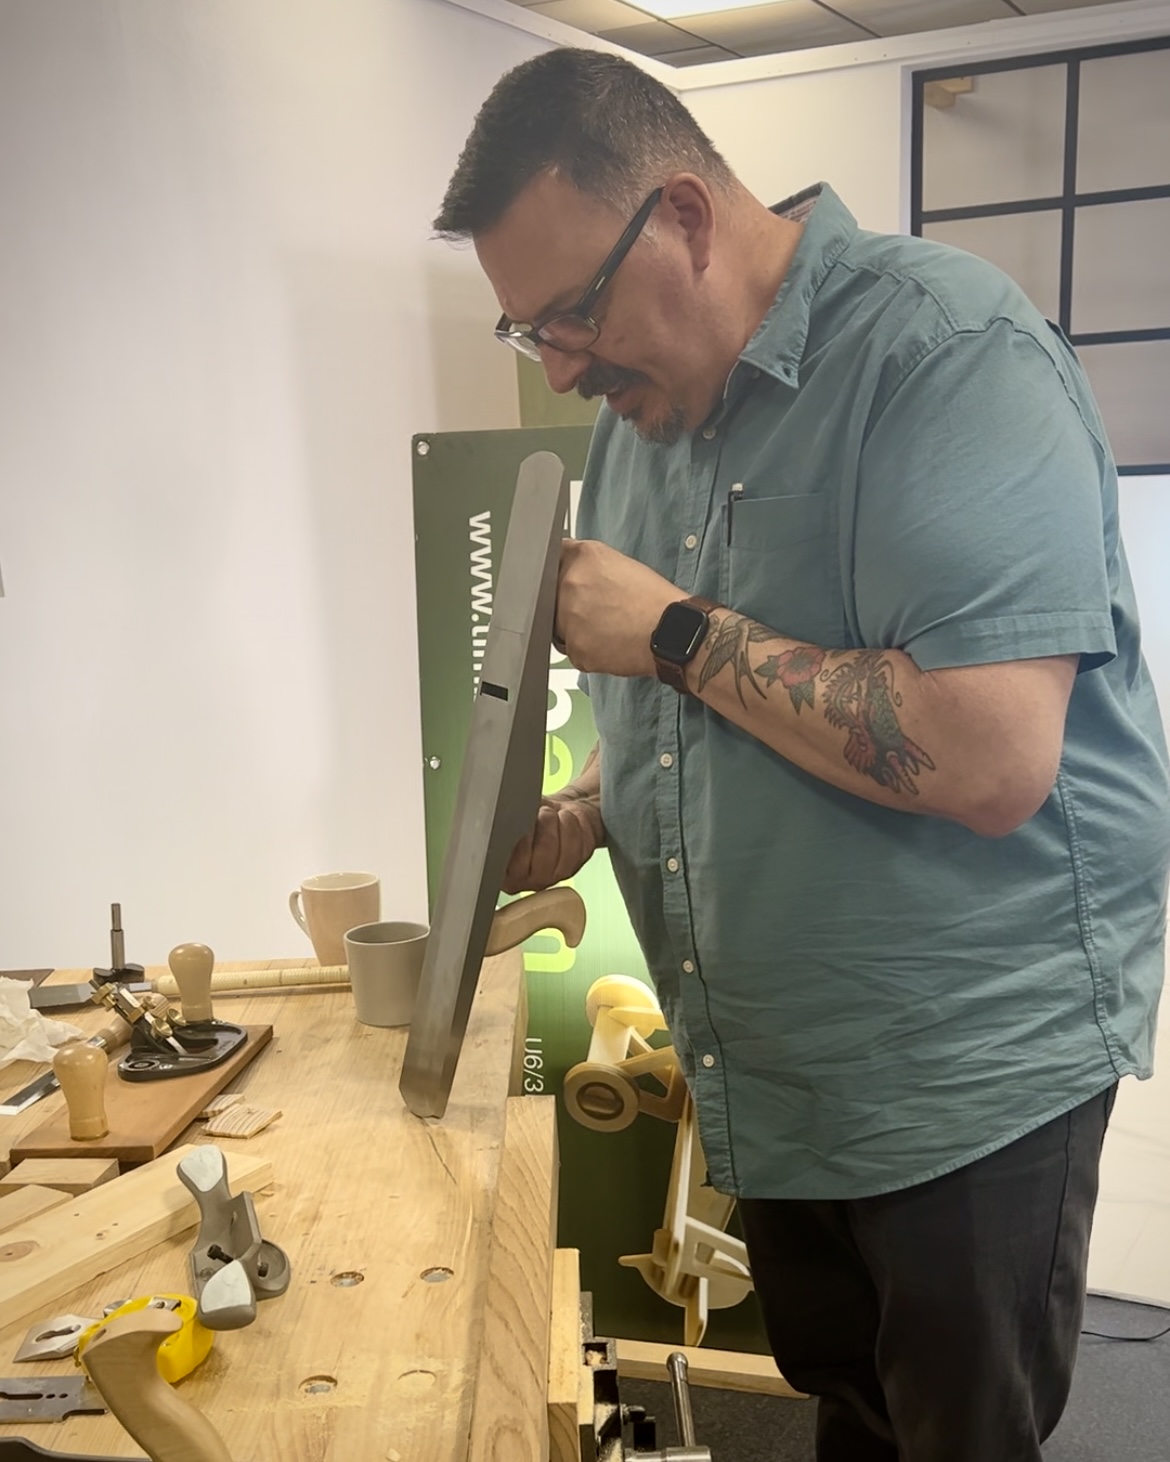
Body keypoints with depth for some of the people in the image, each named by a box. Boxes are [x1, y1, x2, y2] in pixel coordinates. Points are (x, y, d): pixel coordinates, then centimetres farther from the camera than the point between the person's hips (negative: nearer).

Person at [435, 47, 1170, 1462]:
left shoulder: (945, 350, -19)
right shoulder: (642, 404, 6)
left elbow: (991, 762, -30)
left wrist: (676, 632, -22)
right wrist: (587, 813, 0)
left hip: (969, 1065, -7)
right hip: (768, 1067, 7)